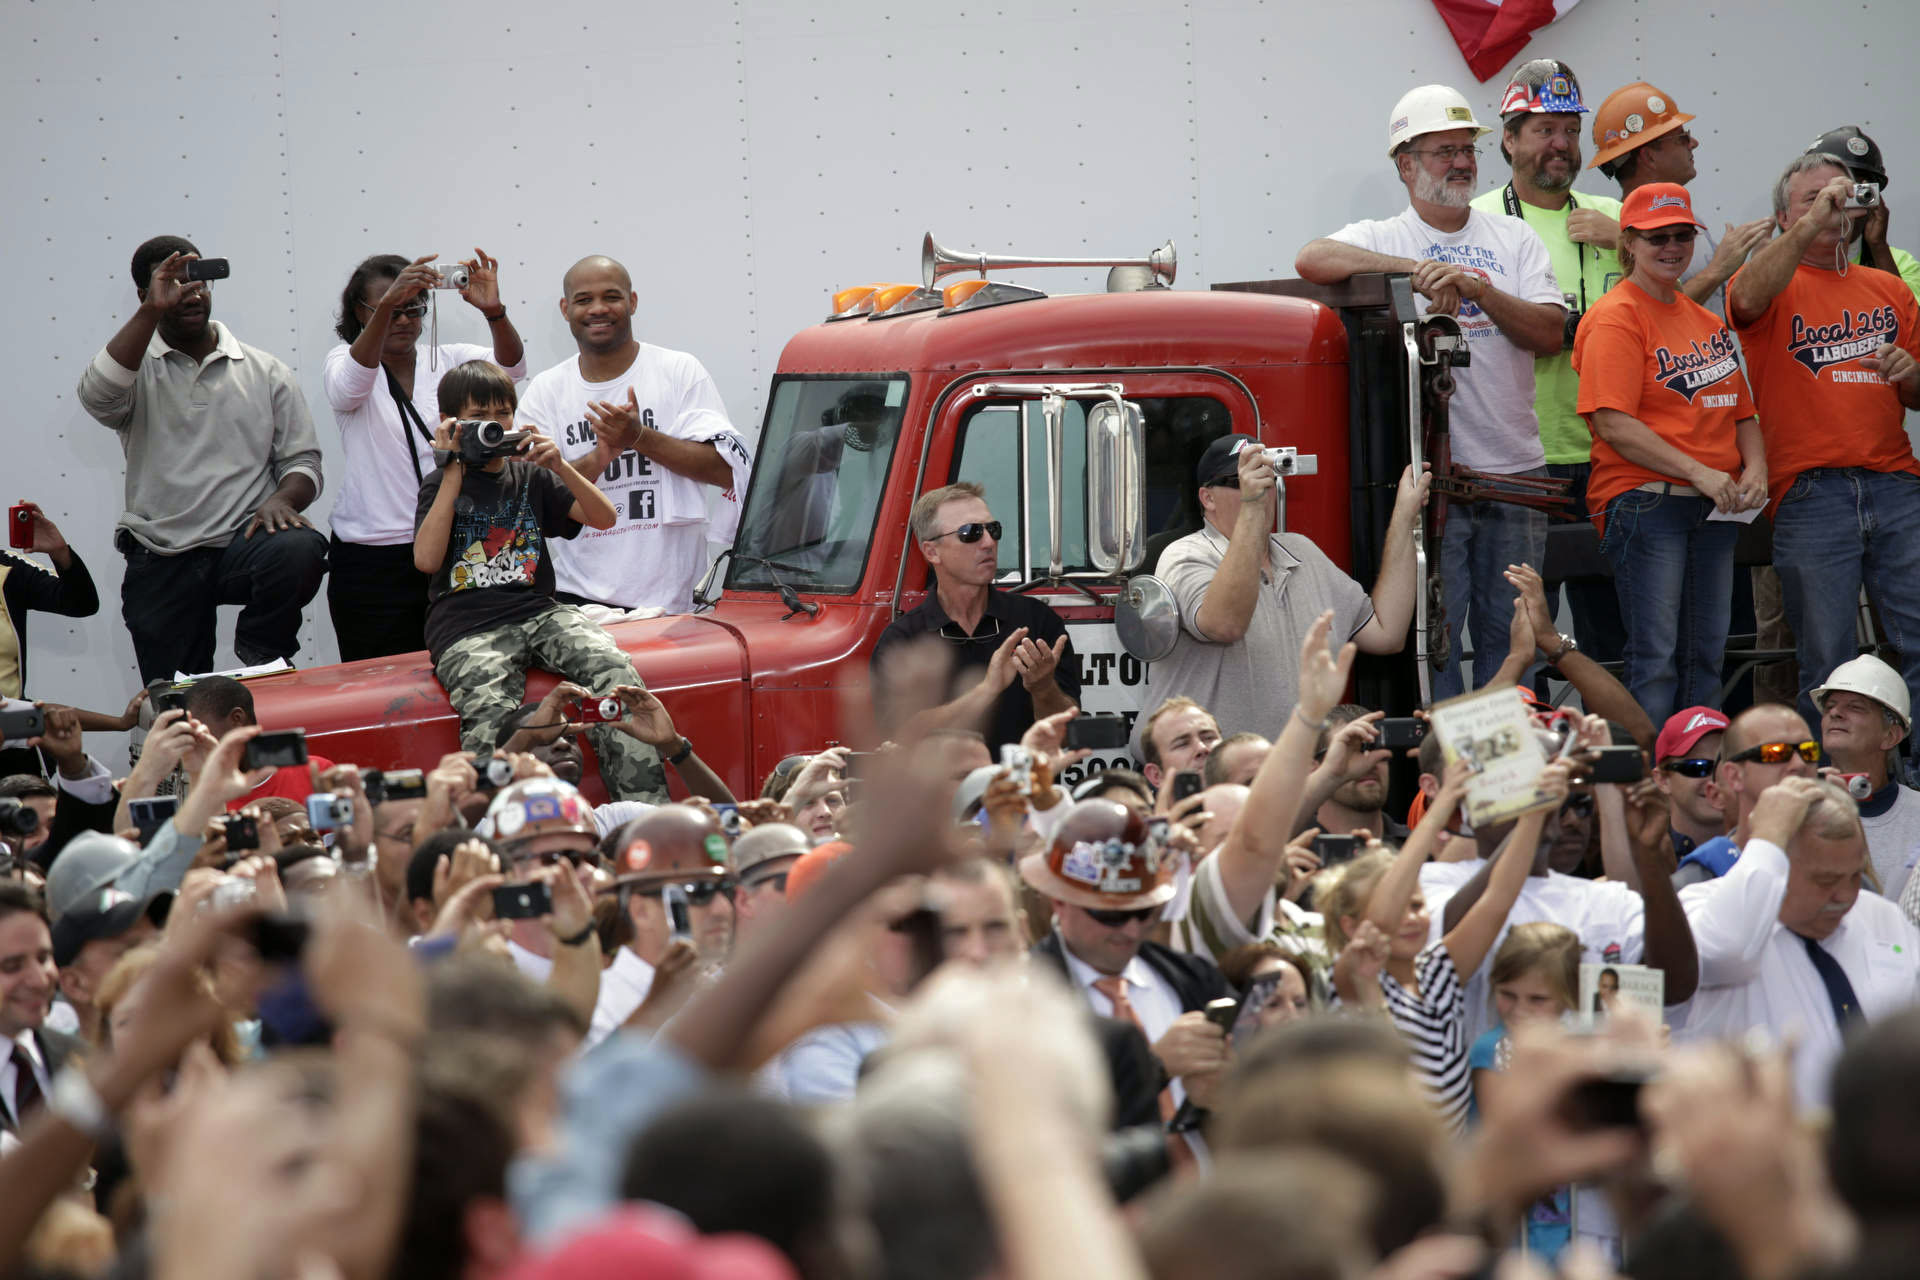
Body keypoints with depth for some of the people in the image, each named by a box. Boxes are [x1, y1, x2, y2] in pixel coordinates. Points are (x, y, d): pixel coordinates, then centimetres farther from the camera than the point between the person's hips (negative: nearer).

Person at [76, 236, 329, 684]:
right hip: (159, 563, 0)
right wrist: (152, 311, -23)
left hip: (243, 544, 0)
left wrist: (281, 499, -15)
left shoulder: (265, 372, 10)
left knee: (299, 551, -33)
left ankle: (260, 658, -8)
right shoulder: (136, 367, 6)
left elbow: (302, 460, 9)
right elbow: (98, 395, -18)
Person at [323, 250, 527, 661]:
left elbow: (511, 366, -7)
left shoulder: (448, 361, 10)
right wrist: (387, 304, -34)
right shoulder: (344, 361, 4)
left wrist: (493, 311, -28)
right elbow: (350, 386, -20)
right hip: (372, 560, -2)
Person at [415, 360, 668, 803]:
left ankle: (646, 810, -30)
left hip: (537, 611, 3)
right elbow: (426, 559, -6)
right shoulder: (441, 485, 10)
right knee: (490, 710, -35)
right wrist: (453, 474, -3)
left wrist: (559, 466, -5)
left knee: (613, 668, -26)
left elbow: (604, 518, 10)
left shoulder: (531, 477, 18)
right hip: (467, 628, -3)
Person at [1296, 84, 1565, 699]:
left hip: (1515, 470, 3)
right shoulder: (1381, 239, 4)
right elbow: (1312, 260, -18)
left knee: (1511, 635, 7)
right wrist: (1418, 270, -21)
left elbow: (1549, 334, 2)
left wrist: (1478, 288, -13)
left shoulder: (1514, 239, 14)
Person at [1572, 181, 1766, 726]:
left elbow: (1741, 411, 22)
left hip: (1714, 509, 8)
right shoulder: (1615, 319, -7)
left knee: (1705, 658, 8)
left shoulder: (1706, 321, 18)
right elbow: (1614, 423, -15)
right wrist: (1698, 473, -20)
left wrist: (1755, 469, 1)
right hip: (1646, 502, -7)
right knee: (1655, 661, -8)